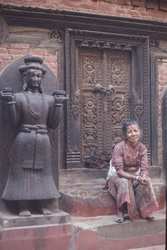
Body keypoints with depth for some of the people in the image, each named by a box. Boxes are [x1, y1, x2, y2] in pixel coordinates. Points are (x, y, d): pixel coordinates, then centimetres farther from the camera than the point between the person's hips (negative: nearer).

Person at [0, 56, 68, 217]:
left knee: (42, 172, 7)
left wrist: (58, 104, 4)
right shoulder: (18, 97, -2)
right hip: (23, 141, -3)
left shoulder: (49, 99, 8)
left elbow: (53, 124, 5)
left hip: (43, 141, 4)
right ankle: (23, 207, 7)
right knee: (22, 172, 0)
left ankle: (42, 205, 16)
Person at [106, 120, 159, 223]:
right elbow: (119, 171, -27)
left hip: (136, 175, 4)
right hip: (118, 176, -4)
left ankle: (145, 210, -15)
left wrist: (144, 177, -38)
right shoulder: (119, 147, -21)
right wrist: (136, 178, -40)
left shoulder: (142, 148, -7)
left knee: (146, 180, -28)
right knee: (124, 182, -38)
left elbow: (145, 168, -13)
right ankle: (120, 211, -22)